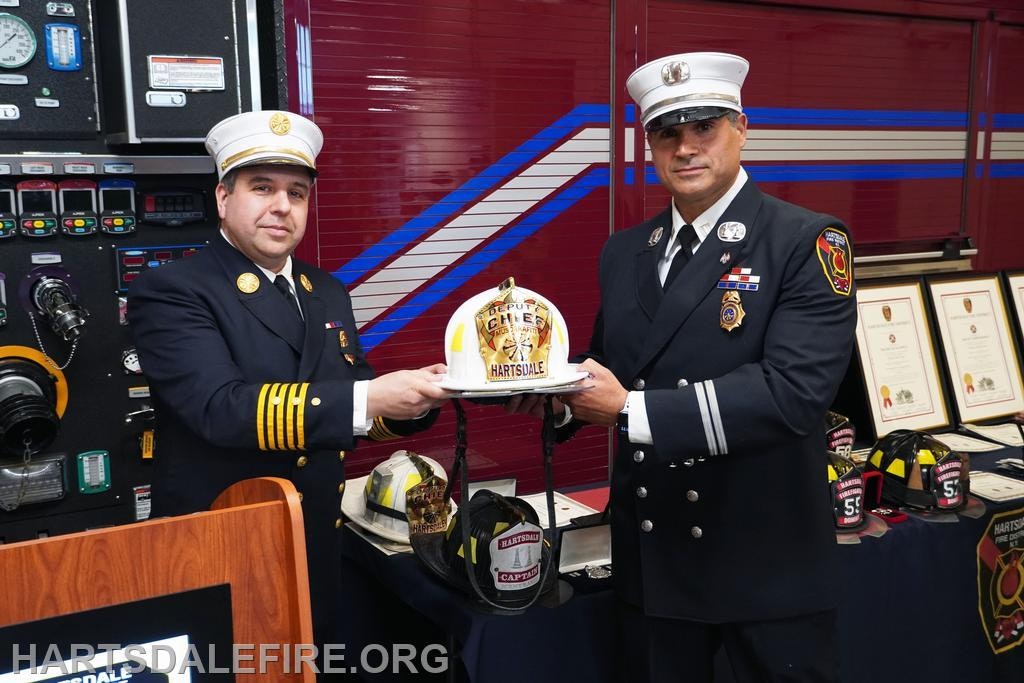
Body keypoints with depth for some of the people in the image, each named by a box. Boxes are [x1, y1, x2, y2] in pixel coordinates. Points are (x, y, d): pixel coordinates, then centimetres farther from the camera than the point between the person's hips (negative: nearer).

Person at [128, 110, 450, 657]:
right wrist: (370, 398, -33)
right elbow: (222, 407, -27)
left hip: (319, 553, 6)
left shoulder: (328, 294, 8)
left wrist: (415, 396, -11)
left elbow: (349, 414, 9)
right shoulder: (170, 292, -13)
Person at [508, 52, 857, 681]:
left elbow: (793, 391, -23)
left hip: (767, 559, -4)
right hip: (651, 556, 5)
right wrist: (561, 391, -8)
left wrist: (632, 410, -24)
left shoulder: (808, 243, -11)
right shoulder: (623, 252, 7)